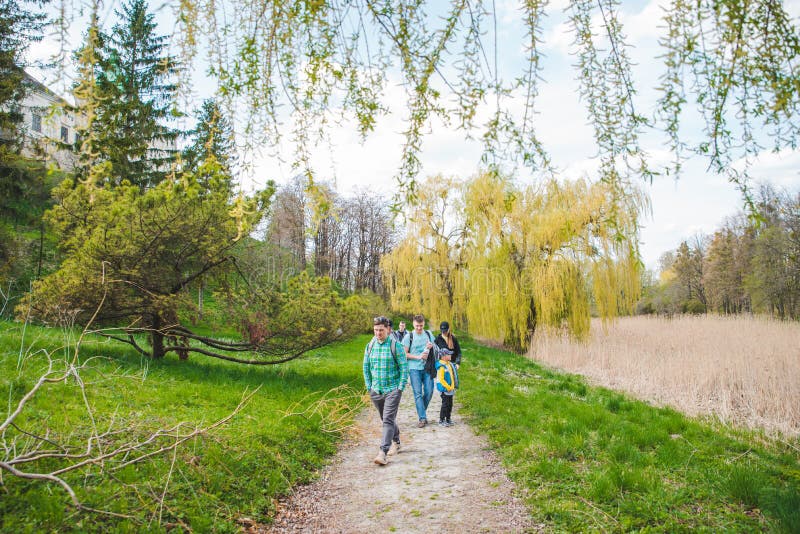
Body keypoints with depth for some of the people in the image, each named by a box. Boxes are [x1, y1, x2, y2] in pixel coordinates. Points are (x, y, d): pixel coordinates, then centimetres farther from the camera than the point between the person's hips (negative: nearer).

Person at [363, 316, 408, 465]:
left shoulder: (395, 345, -9)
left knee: (388, 420, -12)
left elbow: (404, 367, -7)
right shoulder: (370, 346, 4)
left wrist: (400, 388, -11)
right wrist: (369, 387, 7)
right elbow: (366, 367, 13)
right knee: (386, 419, 18)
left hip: (392, 390, -5)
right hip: (376, 391, 5)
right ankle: (396, 443, 38)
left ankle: (383, 452, -14)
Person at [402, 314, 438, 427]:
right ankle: (422, 418, -1)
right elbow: (404, 354, -3)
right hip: (414, 369, -3)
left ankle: (422, 411, 26)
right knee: (418, 393, -4)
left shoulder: (429, 334, 8)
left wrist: (432, 346, -6)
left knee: (429, 391, 2)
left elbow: (436, 349, 18)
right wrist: (418, 357, -13)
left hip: (427, 368, 3)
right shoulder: (409, 337, -2)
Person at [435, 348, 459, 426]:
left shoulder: (449, 364, 10)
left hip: (450, 389, 9)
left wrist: (453, 387, 15)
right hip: (445, 389, -9)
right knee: (445, 404, -5)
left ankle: (448, 419, 25)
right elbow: (441, 379, -21)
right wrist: (448, 387, -20)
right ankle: (441, 420, 3)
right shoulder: (441, 367, -18)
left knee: (450, 404, 14)